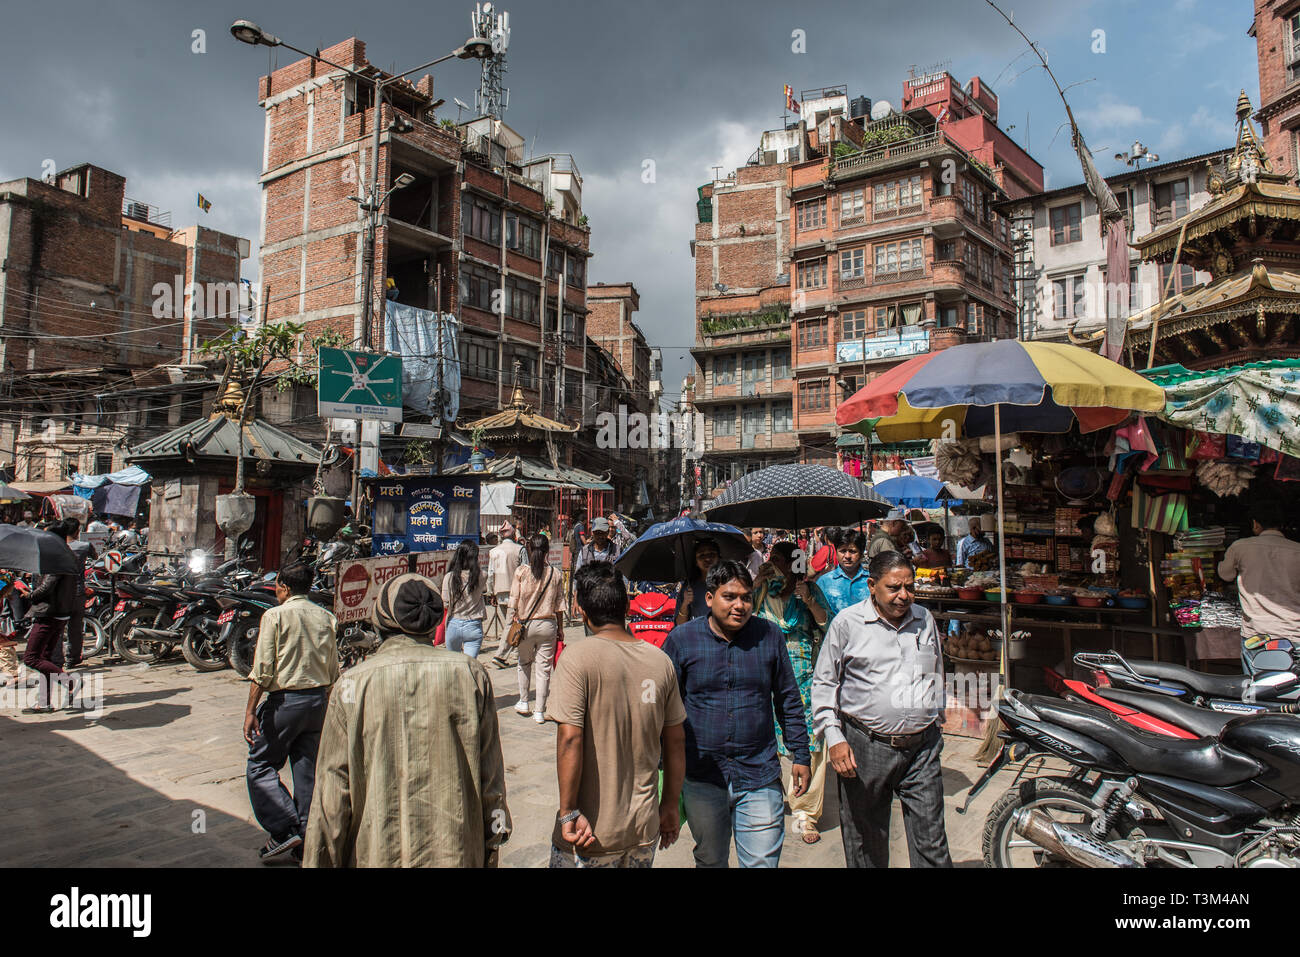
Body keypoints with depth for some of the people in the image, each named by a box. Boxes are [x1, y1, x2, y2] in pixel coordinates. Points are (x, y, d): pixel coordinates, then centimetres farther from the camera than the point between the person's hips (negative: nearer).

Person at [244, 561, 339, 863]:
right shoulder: (325, 618, 7)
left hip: (285, 699, -5)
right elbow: (333, 671, 10)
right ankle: (307, 842, 16)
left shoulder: (275, 616, -8)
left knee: (261, 764, 10)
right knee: (308, 768, 11)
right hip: (318, 699, 5)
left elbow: (262, 670, -13)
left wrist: (250, 711, -9)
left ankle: (284, 829, 0)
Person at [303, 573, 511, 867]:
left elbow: (331, 798, -6)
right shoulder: (471, 674, -6)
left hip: (375, 855, 0)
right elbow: (491, 776, -1)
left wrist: (318, 862, 5)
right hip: (457, 853, 1)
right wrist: (491, 851, 10)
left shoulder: (351, 684, -8)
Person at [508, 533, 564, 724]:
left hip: (526, 624, 0)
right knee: (544, 667, 6)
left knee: (524, 663, 22)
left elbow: (513, 600, -6)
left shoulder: (521, 571, -7)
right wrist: (560, 628, 12)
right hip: (548, 624, 0)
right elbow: (559, 604, 3)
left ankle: (523, 702, 28)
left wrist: (512, 622, 4)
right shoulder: (554, 574, -3)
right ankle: (540, 712, 9)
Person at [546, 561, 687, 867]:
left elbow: (569, 738, -20)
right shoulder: (660, 660, -2)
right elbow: (676, 740, 5)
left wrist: (569, 812, -13)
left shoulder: (578, 658, -15)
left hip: (590, 831, -4)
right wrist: (670, 805, 16)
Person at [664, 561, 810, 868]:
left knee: (763, 862, 1)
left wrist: (800, 756, 9)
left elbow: (789, 700, 9)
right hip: (701, 776, 0)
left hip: (759, 775, 0)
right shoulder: (681, 639, -4)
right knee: (709, 861, 17)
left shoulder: (769, 635, 0)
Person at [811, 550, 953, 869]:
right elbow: (824, 682, 0)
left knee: (932, 845, 3)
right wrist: (834, 738, -7)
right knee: (866, 844, 9)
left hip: (923, 747, 3)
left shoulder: (925, 619, 9)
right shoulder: (847, 622, -3)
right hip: (866, 747, -2)